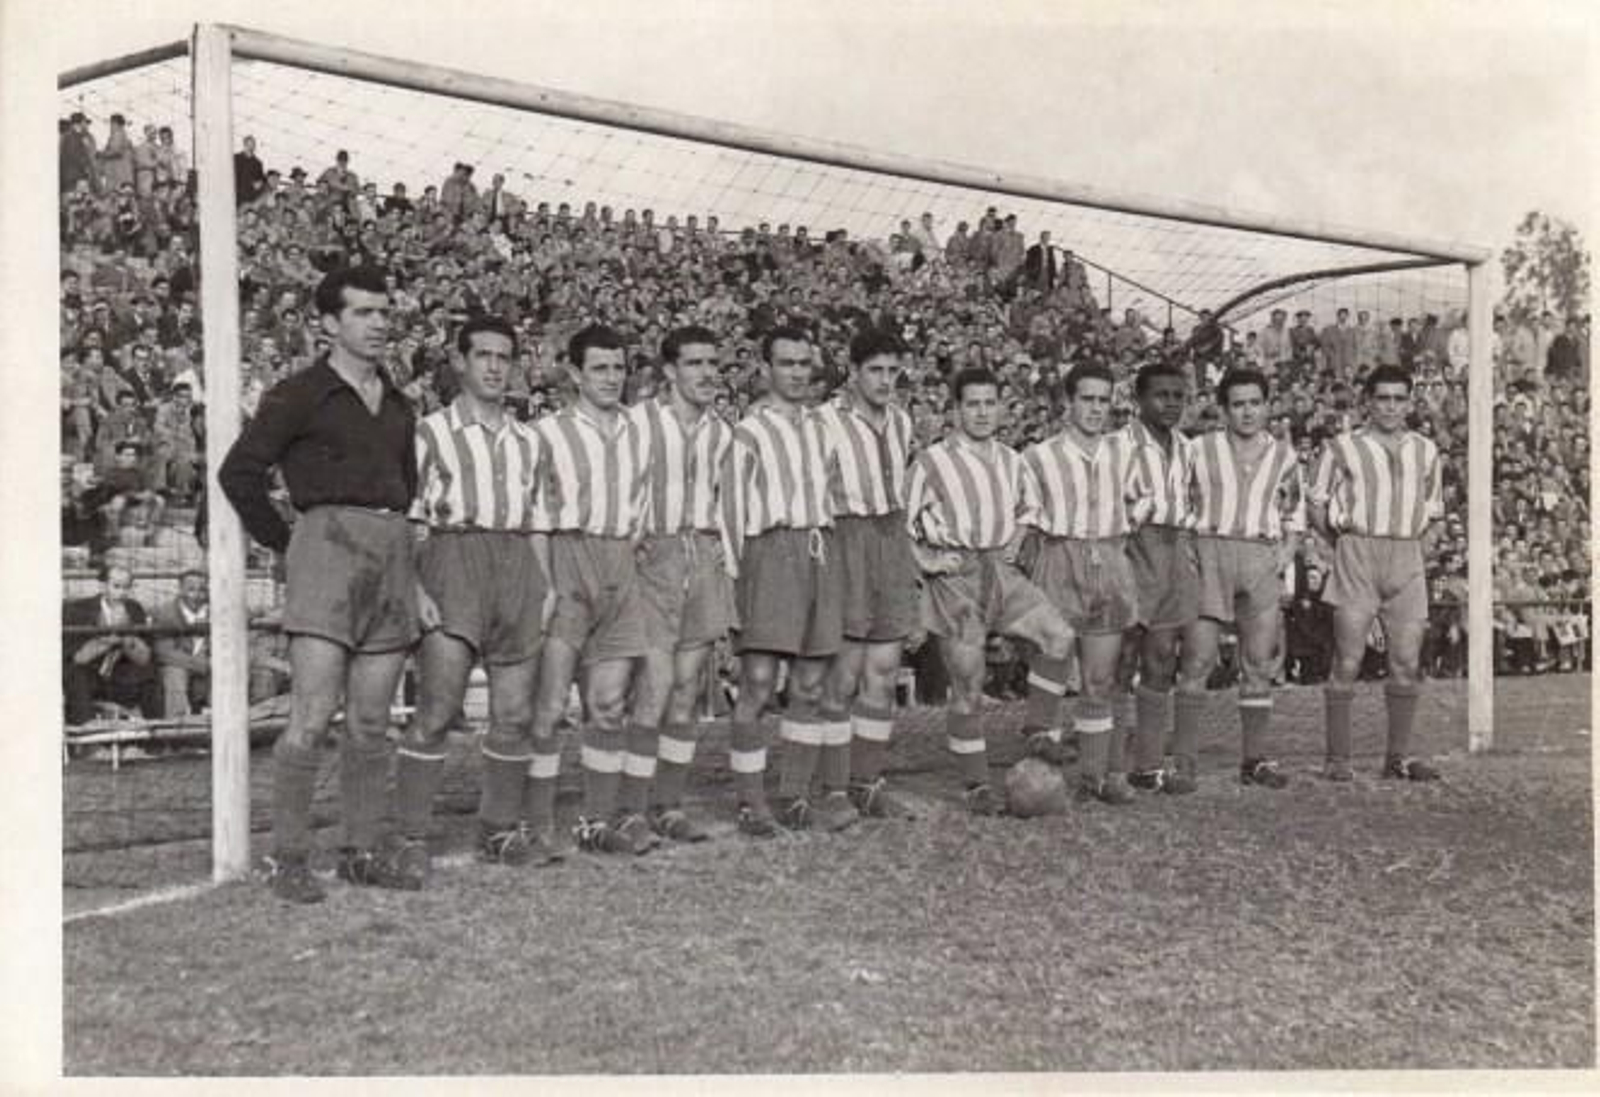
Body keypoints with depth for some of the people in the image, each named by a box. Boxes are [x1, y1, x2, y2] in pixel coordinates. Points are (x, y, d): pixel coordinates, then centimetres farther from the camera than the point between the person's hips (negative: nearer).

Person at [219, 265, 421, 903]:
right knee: (313, 715, -12)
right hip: (328, 539, -6)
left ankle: (362, 852, 14)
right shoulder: (299, 395, 1)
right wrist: (286, 545, 0)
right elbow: (239, 473, -2)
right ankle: (288, 859, -5)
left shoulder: (398, 406, 19)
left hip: (392, 550, 6)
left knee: (371, 722, 7)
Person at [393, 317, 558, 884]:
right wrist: (416, 588, -12)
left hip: (517, 566, 5)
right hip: (454, 558, -5)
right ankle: (411, 836, -4)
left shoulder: (527, 440, 19)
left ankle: (501, 830, 17)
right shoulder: (430, 433, 4)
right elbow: (408, 523, -1)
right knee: (437, 709, -11)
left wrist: (546, 588, 11)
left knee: (515, 713, 6)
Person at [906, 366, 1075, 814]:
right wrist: (927, 561, -8)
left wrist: (1014, 546, 13)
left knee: (1059, 636, -17)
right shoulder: (932, 462, -3)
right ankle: (975, 784, 12)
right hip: (955, 576, -4)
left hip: (1002, 571, 4)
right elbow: (900, 523, 3)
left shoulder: (1012, 461, 13)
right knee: (967, 686, -1)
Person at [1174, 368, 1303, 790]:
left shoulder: (1284, 456, 13)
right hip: (1210, 552, -3)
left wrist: (1288, 548, 5)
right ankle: (1184, 756, -3)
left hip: (1263, 558, 3)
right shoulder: (1201, 449, 6)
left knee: (1260, 663, 4)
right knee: (1198, 657, -7)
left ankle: (1254, 759, 12)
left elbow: (1292, 514, 21)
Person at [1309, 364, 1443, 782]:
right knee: (1347, 661, -6)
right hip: (1357, 555, -4)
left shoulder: (1425, 451, 14)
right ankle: (1338, 759, -2)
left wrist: (1408, 539, 13)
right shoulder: (1342, 448, 3)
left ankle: (1399, 756, 12)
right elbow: (1318, 505, 8)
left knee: (1408, 663, 2)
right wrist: (1345, 543, 5)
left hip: (1408, 560, 4)